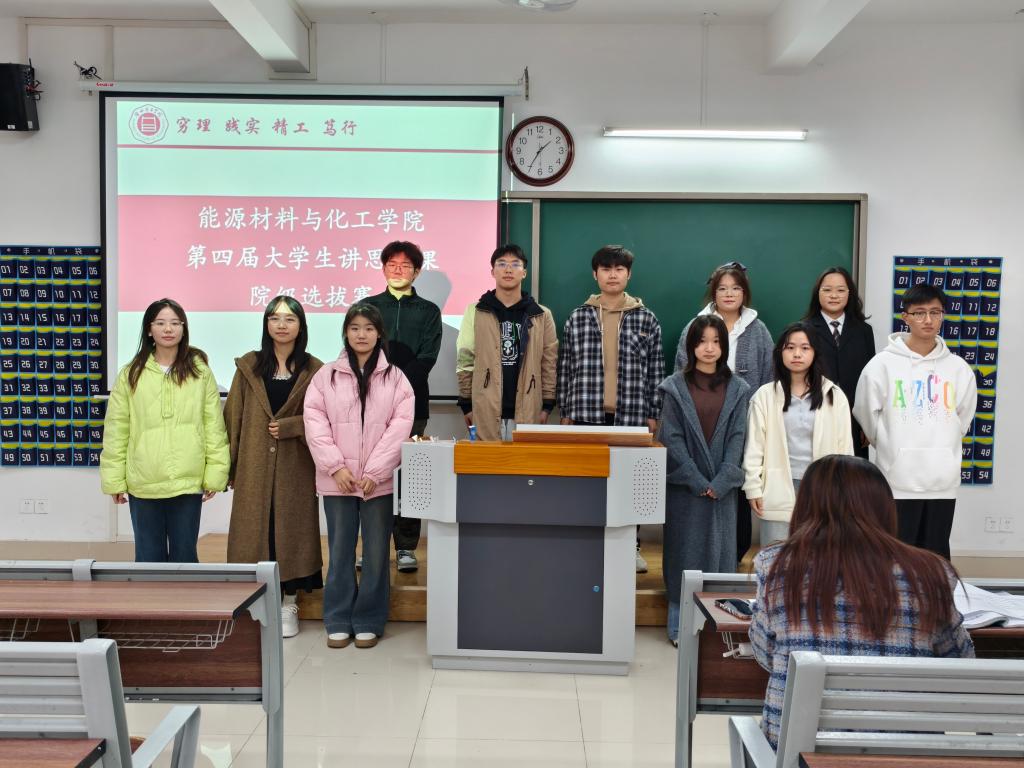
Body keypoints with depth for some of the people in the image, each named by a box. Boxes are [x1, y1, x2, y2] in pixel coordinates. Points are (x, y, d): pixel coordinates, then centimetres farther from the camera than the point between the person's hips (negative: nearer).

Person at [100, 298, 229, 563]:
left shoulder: (200, 371, 1)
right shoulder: (131, 374, 2)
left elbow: (214, 425, 0)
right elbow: (116, 431, 3)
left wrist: (215, 473, -4)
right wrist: (114, 480, 1)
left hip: (188, 482, -1)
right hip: (143, 484, 1)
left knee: (184, 556, 11)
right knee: (149, 557, 12)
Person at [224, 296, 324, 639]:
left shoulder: (314, 370, 1)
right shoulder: (248, 366, 5)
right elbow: (233, 417, 4)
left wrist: (288, 427, -14)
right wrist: (229, 464, -1)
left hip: (295, 468, -1)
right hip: (254, 467, 1)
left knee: (291, 528, 5)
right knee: (255, 529, 3)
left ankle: (288, 603, 18)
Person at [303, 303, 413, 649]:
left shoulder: (395, 377, 3)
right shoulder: (326, 375, 6)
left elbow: (400, 426, -5)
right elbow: (314, 421, -2)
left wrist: (374, 471, -12)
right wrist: (336, 466, -12)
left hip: (379, 480, 0)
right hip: (337, 480, 1)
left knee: (376, 553, 5)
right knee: (340, 552, 8)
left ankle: (369, 621, 18)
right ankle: (339, 621, 20)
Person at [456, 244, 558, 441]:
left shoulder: (542, 315, 7)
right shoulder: (475, 312, 5)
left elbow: (549, 364, 7)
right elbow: (465, 361, 5)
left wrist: (547, 406, 1)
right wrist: (466, 405, 1)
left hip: (526, 413, 1)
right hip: (485, 413, -1)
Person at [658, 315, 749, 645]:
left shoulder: (736, 389, 5)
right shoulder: (676, 387, 0)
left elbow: (737, 438, 0)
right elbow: (672, 438, -5)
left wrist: (719, 483, -11)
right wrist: (698, 481, -12)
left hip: (721, 487, 2)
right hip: (684, 486, -1)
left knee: (719, 550, 5)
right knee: (684, 551, 3)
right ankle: (679, 627, 13)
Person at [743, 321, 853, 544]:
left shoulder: (834, 396, 3)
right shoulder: (765, 395, 1)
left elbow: (845, 446, 4)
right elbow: (754, 446, 1)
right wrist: (753, 488, -3)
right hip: (778, 490, -1)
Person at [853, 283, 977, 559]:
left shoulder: (958, 368, 4)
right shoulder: (883, 364, -5)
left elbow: (963, 418, 14)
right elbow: (867, 414, 3)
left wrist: (941, 448, 14)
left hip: (943, 479, 3)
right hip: (897, 479, -3)